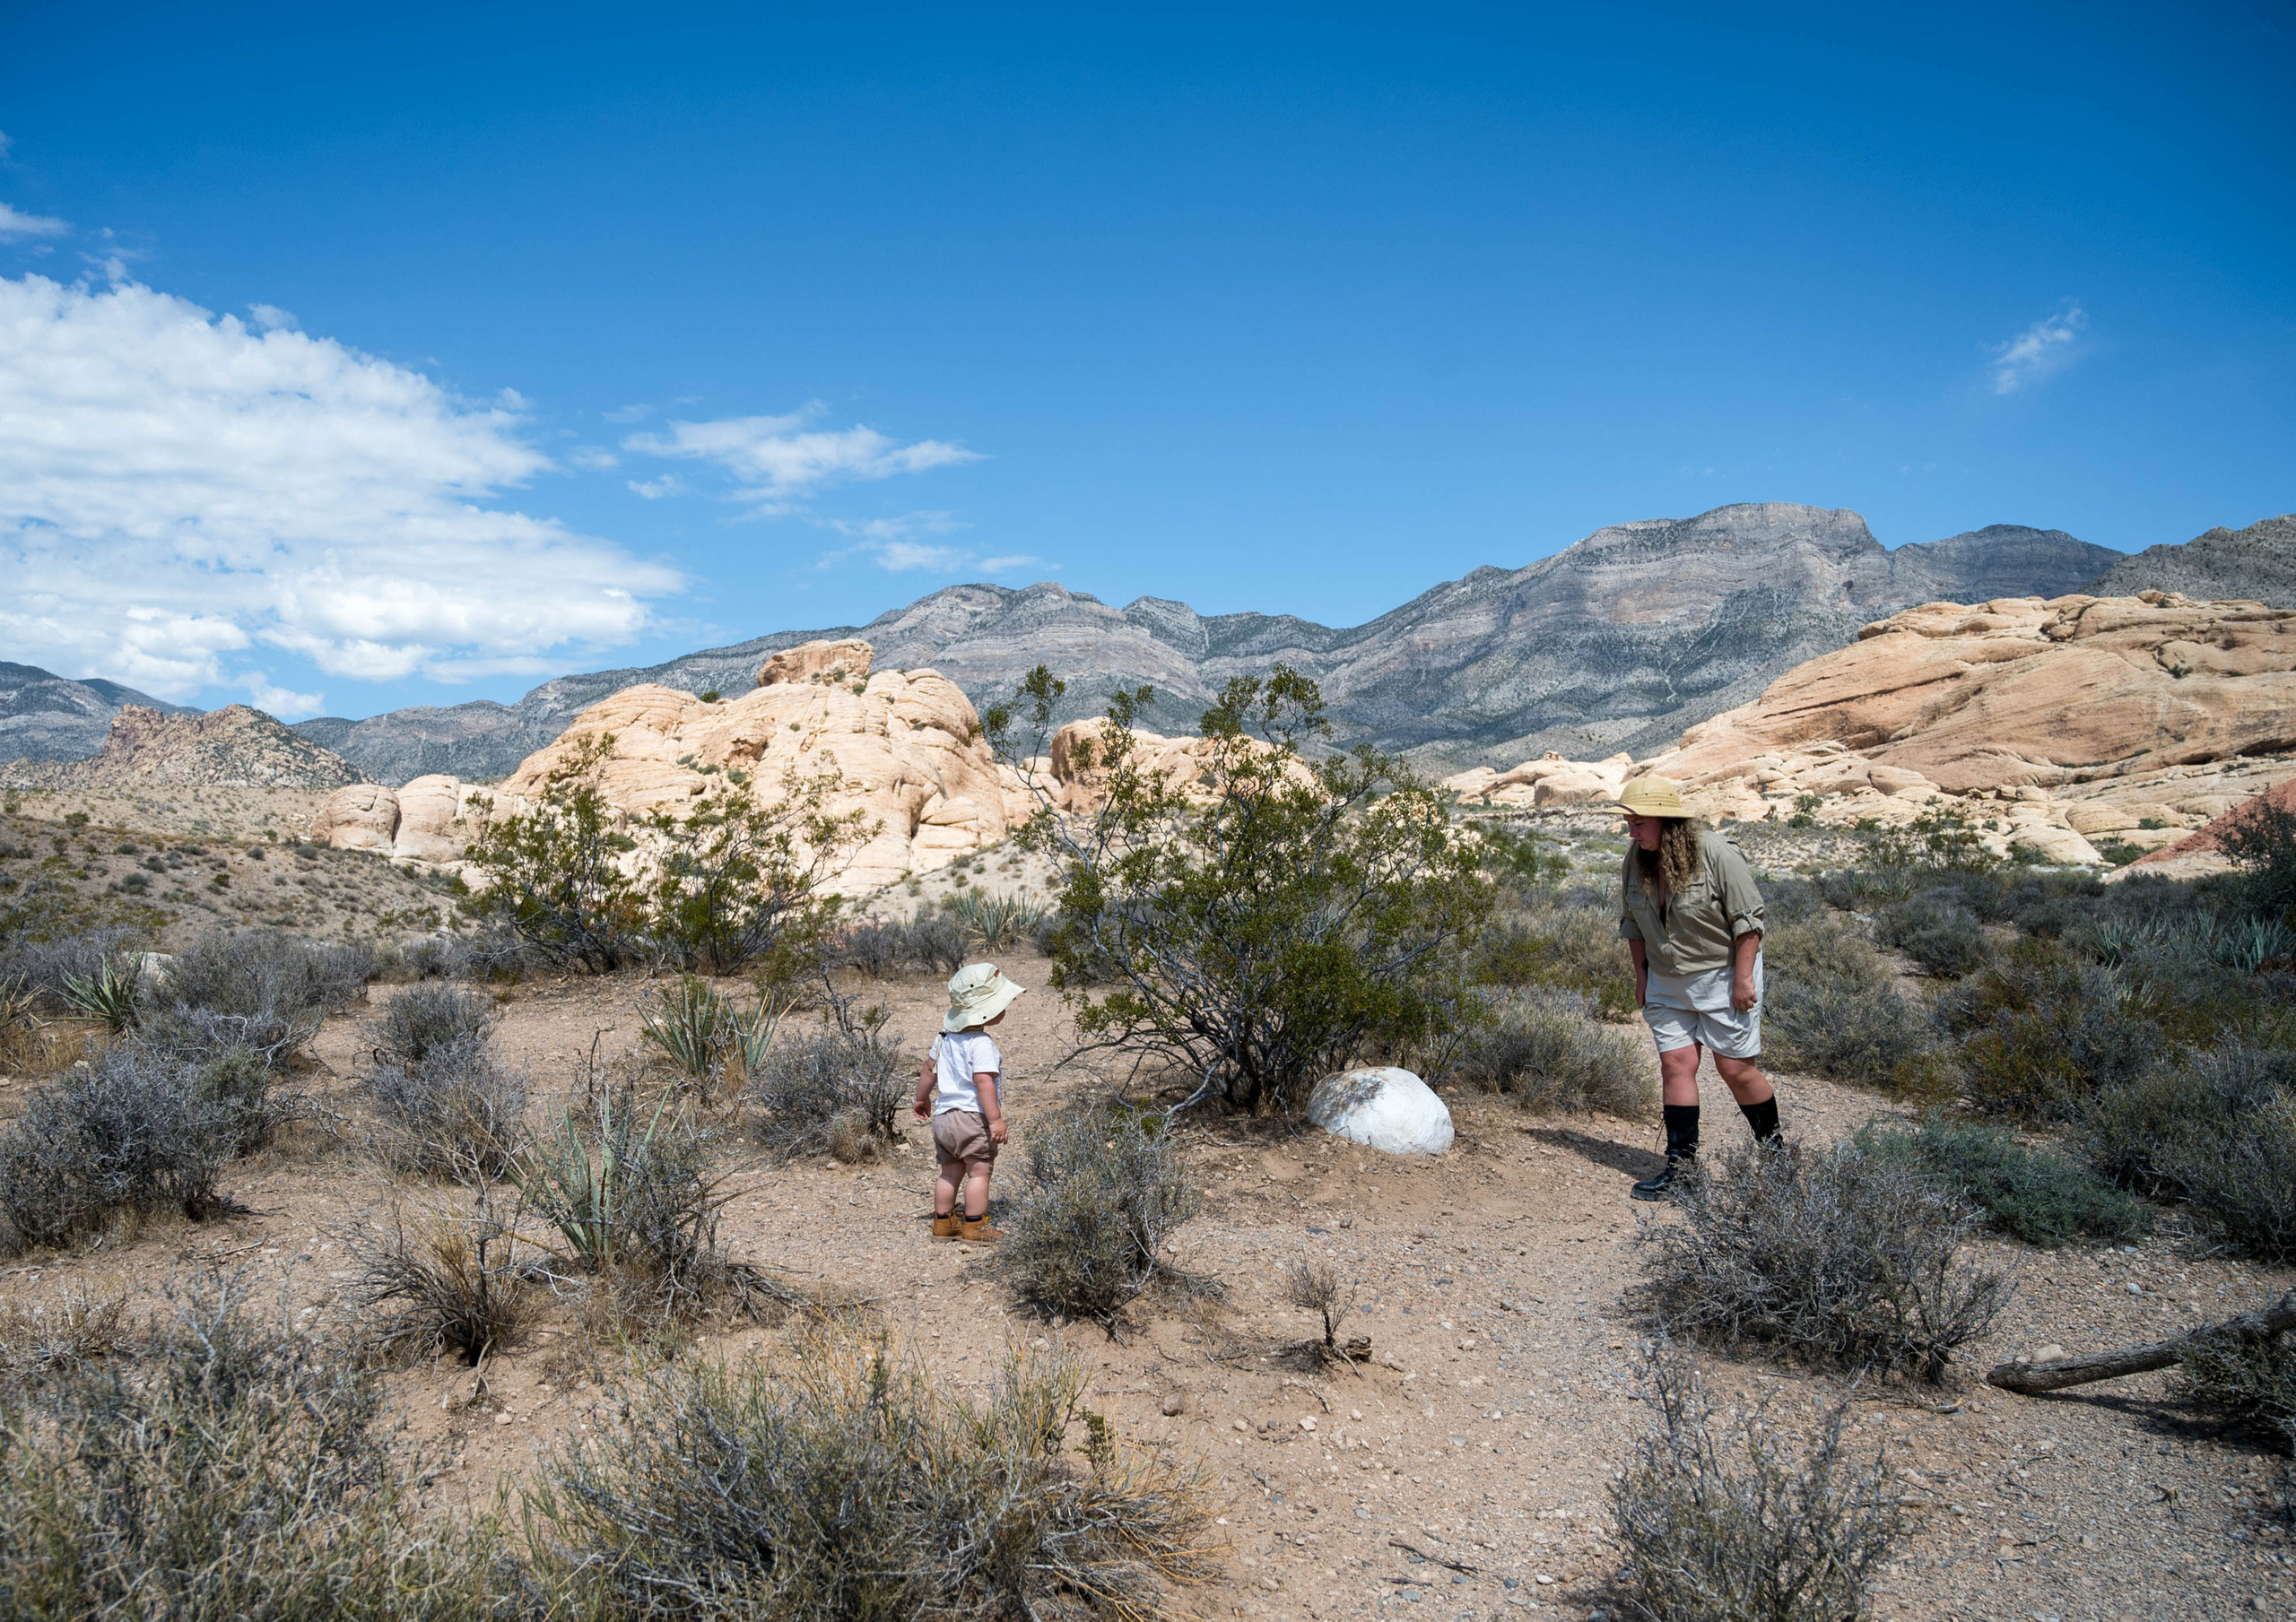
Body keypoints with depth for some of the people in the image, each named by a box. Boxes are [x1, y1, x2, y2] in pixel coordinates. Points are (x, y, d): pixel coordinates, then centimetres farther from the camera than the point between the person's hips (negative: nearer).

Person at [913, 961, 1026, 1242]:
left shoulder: (945, 1037, 10)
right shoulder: (981, 1043, -18)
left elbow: (929, 1070, 20)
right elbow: (984, 1083, -26)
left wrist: (922, 1099, 34)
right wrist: (996, 1119, -25)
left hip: (943, 1114, 9)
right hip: (973, 1116, -9)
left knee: (951, 1170, 18)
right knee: (980, 1171, 0)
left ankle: (943, 1222, 24)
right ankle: (974, 1226, 2)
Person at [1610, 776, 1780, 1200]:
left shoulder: (1717, 854, -18)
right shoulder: (1635, 860, 0)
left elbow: (1747, 920, -13)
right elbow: (1631, 922, 12)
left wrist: (1743, 978, -15)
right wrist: (1640, 974, 11)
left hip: (1723, 976, -5)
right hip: (1666, 983, 5)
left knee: (1736, 1069, -1)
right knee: (1675, 1064, 0)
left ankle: (1773, 1149, 21)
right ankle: (1681, 1164, 4)